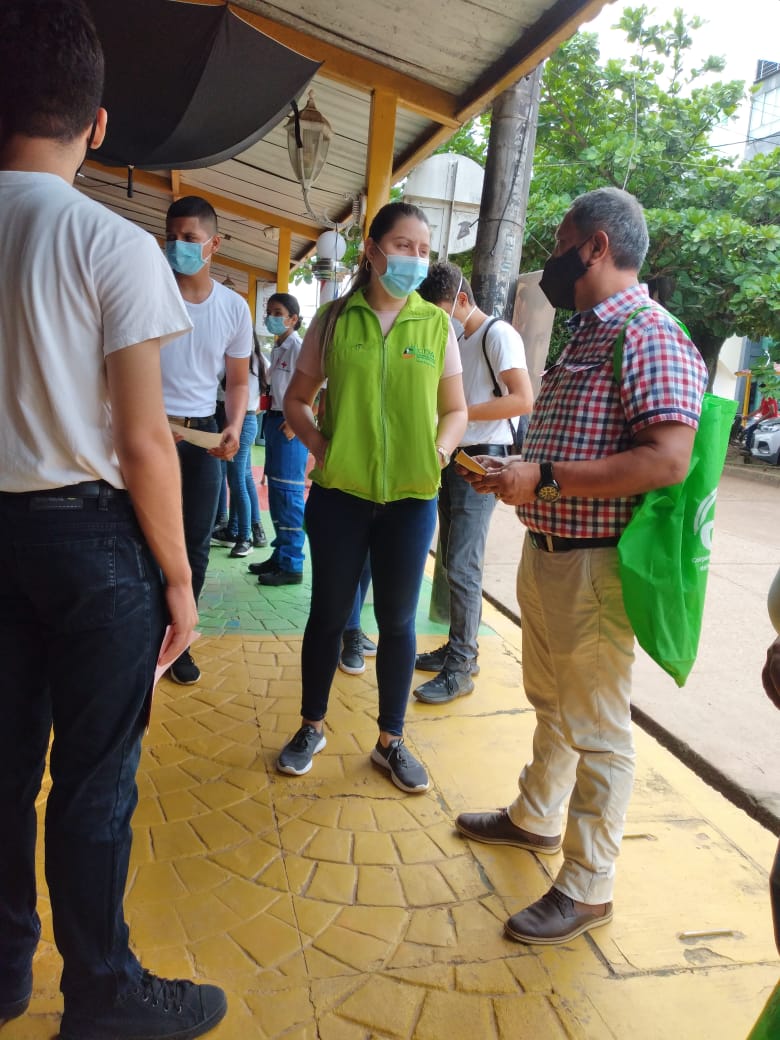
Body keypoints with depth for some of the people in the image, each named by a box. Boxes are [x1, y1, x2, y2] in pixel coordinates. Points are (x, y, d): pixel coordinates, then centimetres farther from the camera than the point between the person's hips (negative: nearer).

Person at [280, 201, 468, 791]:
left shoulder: (437, 325, 4)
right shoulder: (335, 319, 2)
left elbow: (455, 409, 9)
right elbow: (297, 398, 8)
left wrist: (440, 448, -9)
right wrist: (317, 443, -8)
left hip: (411, 498, 1)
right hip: (339, 493, 0)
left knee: (398, 620, 10)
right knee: (329, 612, 11)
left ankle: (391, 741, 27)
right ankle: (313, 727, 31)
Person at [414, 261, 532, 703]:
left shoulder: (499, 334, -8)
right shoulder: (457, 341, 18)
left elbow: (523, 400, -20)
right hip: (455, 459, 9)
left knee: (463, 567, -10)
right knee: (450, 562, 11)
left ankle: (460, 670, -2)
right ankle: (460, 648, 23)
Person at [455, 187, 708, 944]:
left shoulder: (650, 339, -16)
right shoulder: (583, 337, 14)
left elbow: (666, 461, -27)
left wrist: (543, 479, -25)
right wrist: (512, 473, 5)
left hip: (595, 568, -9)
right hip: (545, 553, 10)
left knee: (595, 727, 4)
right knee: (551, 704, 23)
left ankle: (587, 887, 20)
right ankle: (534, 817, 43)